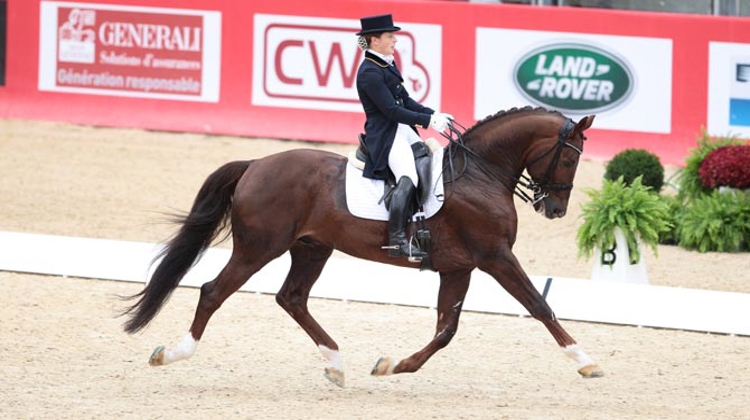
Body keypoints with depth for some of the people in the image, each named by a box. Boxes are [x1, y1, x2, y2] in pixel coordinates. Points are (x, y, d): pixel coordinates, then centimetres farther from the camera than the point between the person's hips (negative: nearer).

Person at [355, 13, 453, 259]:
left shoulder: (388, 65, 15)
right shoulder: (369, 72, -16)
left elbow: (405, 101, 18)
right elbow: (391, 110, -21)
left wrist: (434, 115, 5)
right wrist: (428, 121, -20)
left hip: (404, 131, 11)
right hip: (385, 136, -11)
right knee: (408, 178, -29)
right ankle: (397, 241, -34)